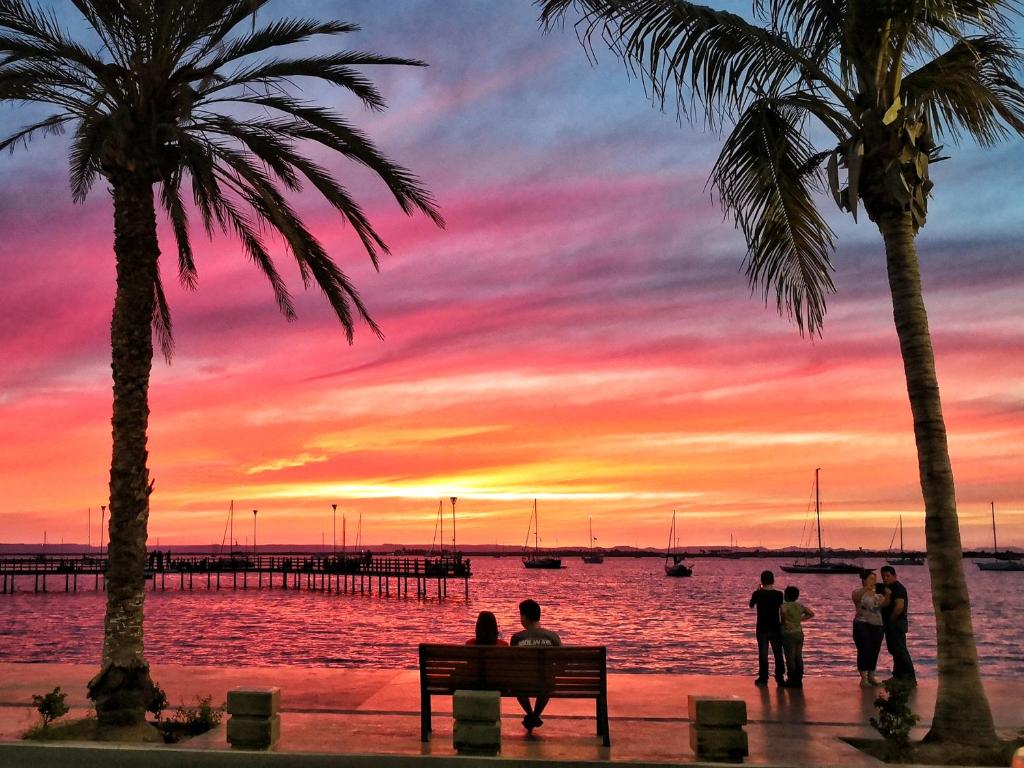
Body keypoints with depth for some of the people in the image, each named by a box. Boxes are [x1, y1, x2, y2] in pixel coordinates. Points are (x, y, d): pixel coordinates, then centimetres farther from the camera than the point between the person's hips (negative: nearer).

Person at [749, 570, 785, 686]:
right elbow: (781, 607, 5)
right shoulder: (778, 594, -9)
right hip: (776, 628, 1)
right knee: (778, 654, 13)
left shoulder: (758, 593, -11)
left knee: (763, 654, 7)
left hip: (762, 628, -1)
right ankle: (780, 677, 17)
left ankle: (763, 678, 10)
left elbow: (751, 605, 7)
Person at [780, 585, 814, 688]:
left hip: (788, 634, -6)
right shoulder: (800, 605, 6)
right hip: (799, 633, 6)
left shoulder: (785, 605, -14)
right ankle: (799, 680, 17)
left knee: (790, 659, 1)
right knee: (798, 658, 12)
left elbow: (783, 612, -36)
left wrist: (784, 621, -19)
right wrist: (800, 619, 11)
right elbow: (811, 614, 13)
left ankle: (792, 681, 5)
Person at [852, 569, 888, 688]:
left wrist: (888, 595, -29)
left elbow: (885, 603, -7)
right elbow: (855, 597, -26)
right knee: (864, 651, -9)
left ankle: (871, 677, 18)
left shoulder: (878, 595, 13)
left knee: (874, 652, 8)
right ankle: (863, 679, -7)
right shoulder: (859, 592, -2)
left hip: (877, 626, 6)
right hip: (862, 626, -6)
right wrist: (866, 588, -41)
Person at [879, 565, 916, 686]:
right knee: (893, 650, 16)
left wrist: (891, 619, -17)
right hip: (890, 625, 11)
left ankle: (910, 679, -11)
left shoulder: (898, 588, -14)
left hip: (897, 624, -11)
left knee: (900, 651, -12)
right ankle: (898, 676, 25)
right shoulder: (887, 588, 17)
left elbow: (899, 606, -26)